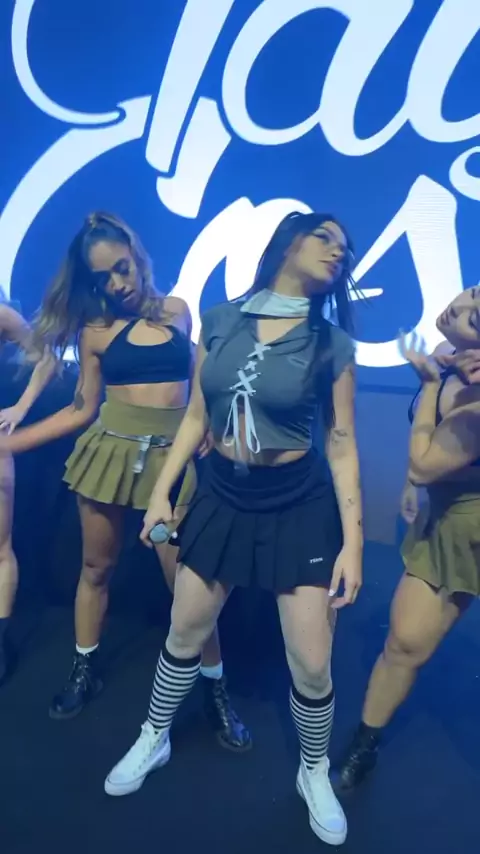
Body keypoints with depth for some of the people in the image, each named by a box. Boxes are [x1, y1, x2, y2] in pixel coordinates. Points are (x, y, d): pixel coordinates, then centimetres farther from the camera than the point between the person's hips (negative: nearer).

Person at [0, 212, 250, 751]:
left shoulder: (176, 311, 3)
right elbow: (82, 409, 4)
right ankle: (85, 669, 38)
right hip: (110, 452, 2)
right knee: (96, 567, 14)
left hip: (172, 459, -1)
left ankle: (215, 690, 19)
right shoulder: (95, 331, 2)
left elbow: (201, 382, 7)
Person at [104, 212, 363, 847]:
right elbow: (197, 416, 5)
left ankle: (315, 774, 35)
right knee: (184, 634, 16)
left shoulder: (332, 344, -7)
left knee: (312, 664, 3)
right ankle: (153, 741, 45)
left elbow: (342, 445, -5)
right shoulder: (220, 321, -2)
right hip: (223, 496, 2)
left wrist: (353, 540, -8)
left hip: (300, 504, -2)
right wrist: (162, 491, 5)